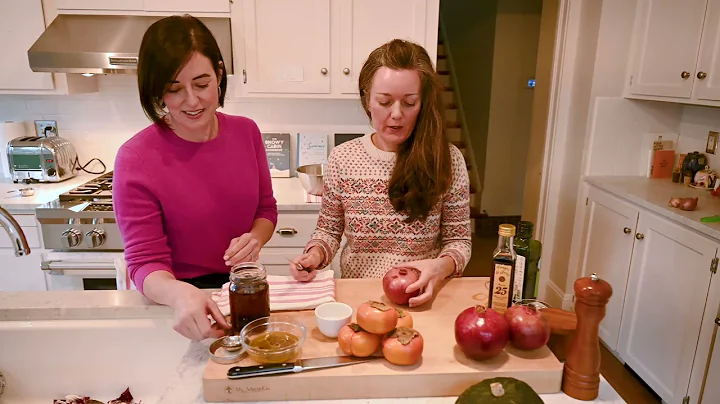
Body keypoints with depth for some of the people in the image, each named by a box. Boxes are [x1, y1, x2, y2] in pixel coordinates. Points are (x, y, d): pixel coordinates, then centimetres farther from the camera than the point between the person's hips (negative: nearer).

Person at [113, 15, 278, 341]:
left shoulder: (246, 131, -3)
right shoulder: (136, 158, -15)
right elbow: (145, 263, -12)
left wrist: (255, 238, -14)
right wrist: (179, 293, -34)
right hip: (181, 300, -3)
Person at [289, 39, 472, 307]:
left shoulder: (447, 160, -5)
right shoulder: (341, 158, -2)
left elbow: (458, 239, 2)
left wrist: (442, 266, -18)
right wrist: (316, 253, -10)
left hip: (422, 301, 0)